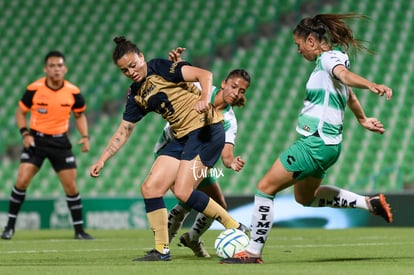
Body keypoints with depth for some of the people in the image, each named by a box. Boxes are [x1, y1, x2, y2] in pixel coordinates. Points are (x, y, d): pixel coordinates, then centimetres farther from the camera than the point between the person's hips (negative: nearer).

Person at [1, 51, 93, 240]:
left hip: (60, 142, 1)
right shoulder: (34, 89, -11)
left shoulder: (73, 92, -6)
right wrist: (24, 133, -12)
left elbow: (80, 115, 11)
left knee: (71, 186, -1)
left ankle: (79, 230, 11)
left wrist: (85, 137, -3)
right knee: (22, 181, -12)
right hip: (36, 139, -1)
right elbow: (20, 112, 3)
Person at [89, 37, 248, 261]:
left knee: (182, 191, -19)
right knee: (150, 188, 0)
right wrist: (102, 160, 11)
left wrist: (204, 98, -36)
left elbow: (204, 74, -17)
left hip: (205, 129, -8)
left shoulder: (160, 68, -8)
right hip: (182, 138, 8)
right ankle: (161, 250, 7)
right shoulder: (136, 95, 14)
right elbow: (123, 131, 19)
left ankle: (235, 228, -7)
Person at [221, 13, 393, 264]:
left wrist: (371, 85, -56)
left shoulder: (328, 58, -14)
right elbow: (349, 95, 31)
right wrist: (363, 119, 44)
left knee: (265, 188, -5)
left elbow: (346, 75, -36)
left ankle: (253, 252, 1)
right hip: (323, 143, 10)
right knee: (306, 197, 28)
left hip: (315, 144, -10)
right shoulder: (330, 59, 15)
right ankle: (370, 203, 25)